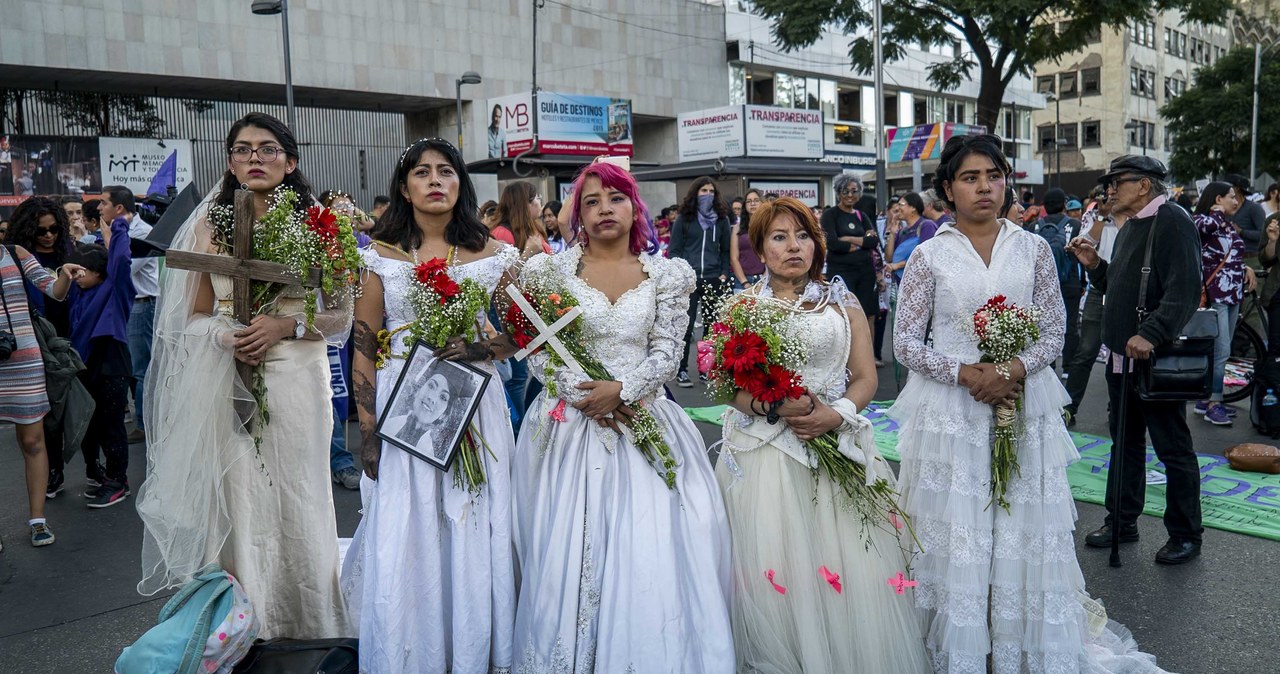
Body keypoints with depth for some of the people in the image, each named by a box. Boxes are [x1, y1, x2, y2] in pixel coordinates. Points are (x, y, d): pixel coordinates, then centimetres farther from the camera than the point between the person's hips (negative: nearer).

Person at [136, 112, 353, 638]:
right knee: (235, 498, 3)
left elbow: (341, 317, 3)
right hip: (226, 383, 2)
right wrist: (228, 336, -10)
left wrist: (285, 326, -14)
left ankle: (302, 625, 18)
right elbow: (195, 315, 11)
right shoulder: (209, 225, 9)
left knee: (296, 498, 1)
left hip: (296, 378, -1)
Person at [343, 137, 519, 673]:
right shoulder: (381, 256, 3)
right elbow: (364, 348, 2)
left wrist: (478, 346, -12)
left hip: (473, 407, 1)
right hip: (401, 410, 0)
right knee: (402, 545, 4)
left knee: (475, 538, 6)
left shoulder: (494, 255, 4)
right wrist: (367, 433, -3)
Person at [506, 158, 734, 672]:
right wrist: (584, 394, -12)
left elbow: (667, 353, 1)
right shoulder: (550, 270, 4)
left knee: (652, 554, -6)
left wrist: (620, 390, -15)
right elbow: (538, 352, 1)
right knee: (567, 550, -2)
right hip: (572, 421, 0)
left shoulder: (667, 274, 6)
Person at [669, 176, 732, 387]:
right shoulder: (683, 218, 3)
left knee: (712, 325, 5)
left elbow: (726, 250, 12)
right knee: (685, 325, -3)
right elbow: (674, 250, 2)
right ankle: (682, 370, 3)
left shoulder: (721, 219, 10)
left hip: (714, 280, 3)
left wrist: (724, 274, 1)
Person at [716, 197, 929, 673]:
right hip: (765, 450, 0)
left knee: (850, 568, -3)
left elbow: (866, 377, 6)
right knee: (773, 569, -2)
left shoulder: (842, 302, 10)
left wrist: (836, 413, -13)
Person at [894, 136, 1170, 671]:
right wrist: (966, 374, -15)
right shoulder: (929, 256, -1)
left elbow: (1054, 332, 5)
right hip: (952, 411, -2)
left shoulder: (1032, 249, 5)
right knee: (956, 537, 3)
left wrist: (1016, 369, -13)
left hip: (1024, 407, 2)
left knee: (1025, 533, 6)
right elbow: (906, 341, -2)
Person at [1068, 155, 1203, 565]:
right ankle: (1122, 521, 28)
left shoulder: (1173, 222, -14)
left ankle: (1185, 535, 16)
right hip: (1122, 356, 9)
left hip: (1158, 358, -9)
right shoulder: (1129, 227, 15)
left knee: (1173, 448, 3)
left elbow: (1184, 291, -25)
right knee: (1126, 442, 17)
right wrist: (1094, 265, 5)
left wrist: (1151, 334, -33)